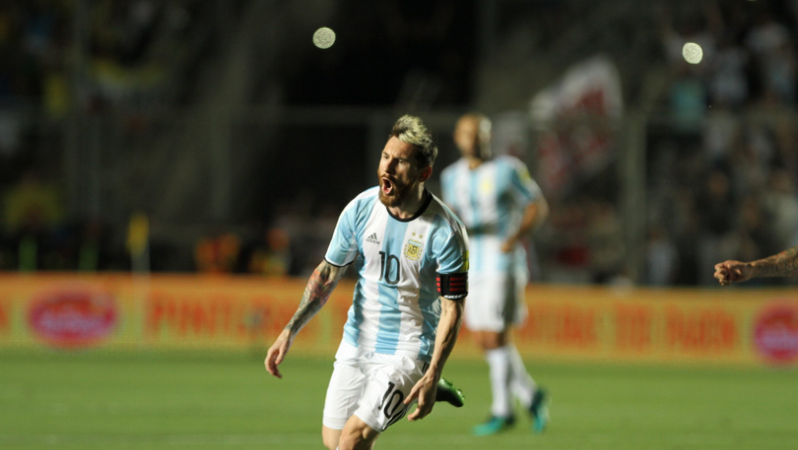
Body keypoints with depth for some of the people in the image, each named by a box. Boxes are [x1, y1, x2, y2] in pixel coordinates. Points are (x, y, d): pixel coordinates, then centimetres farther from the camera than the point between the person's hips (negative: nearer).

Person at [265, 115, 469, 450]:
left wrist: (431, 377, -22)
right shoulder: (360, 209, -7)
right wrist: (289, 332, -6)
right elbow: (327, 274, 3)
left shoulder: (445, 232, -19)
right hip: (357, 343, 5)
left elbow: (452, 310, -14)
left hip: (408, 350, -5)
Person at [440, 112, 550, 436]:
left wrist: (516, 237, -17)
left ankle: (502, 411, 2)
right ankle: (530, 395, 22)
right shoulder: (452, 176, 10)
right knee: (485, 341, 5)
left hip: (503, 264, -6)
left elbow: (538, 206, -3)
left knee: (496, 337, -10)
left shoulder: (508, 169, -6)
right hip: (471, 266, 6)